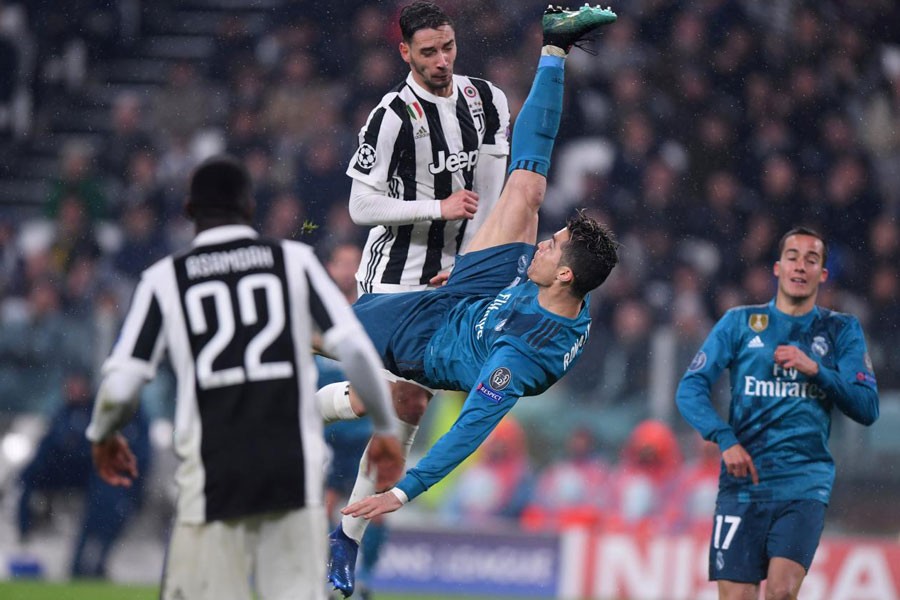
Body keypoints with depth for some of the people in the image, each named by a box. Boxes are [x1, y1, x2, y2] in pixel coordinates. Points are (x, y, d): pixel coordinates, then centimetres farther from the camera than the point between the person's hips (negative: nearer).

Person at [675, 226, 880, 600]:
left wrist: (815, 370, -12)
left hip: (804, 486, -1)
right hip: (743, 483, 1)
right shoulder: (739, 323, 9)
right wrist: (725, 440, -13)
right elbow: (690, 390, 3)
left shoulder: (842, 331, 10)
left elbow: (867, 408, 3)